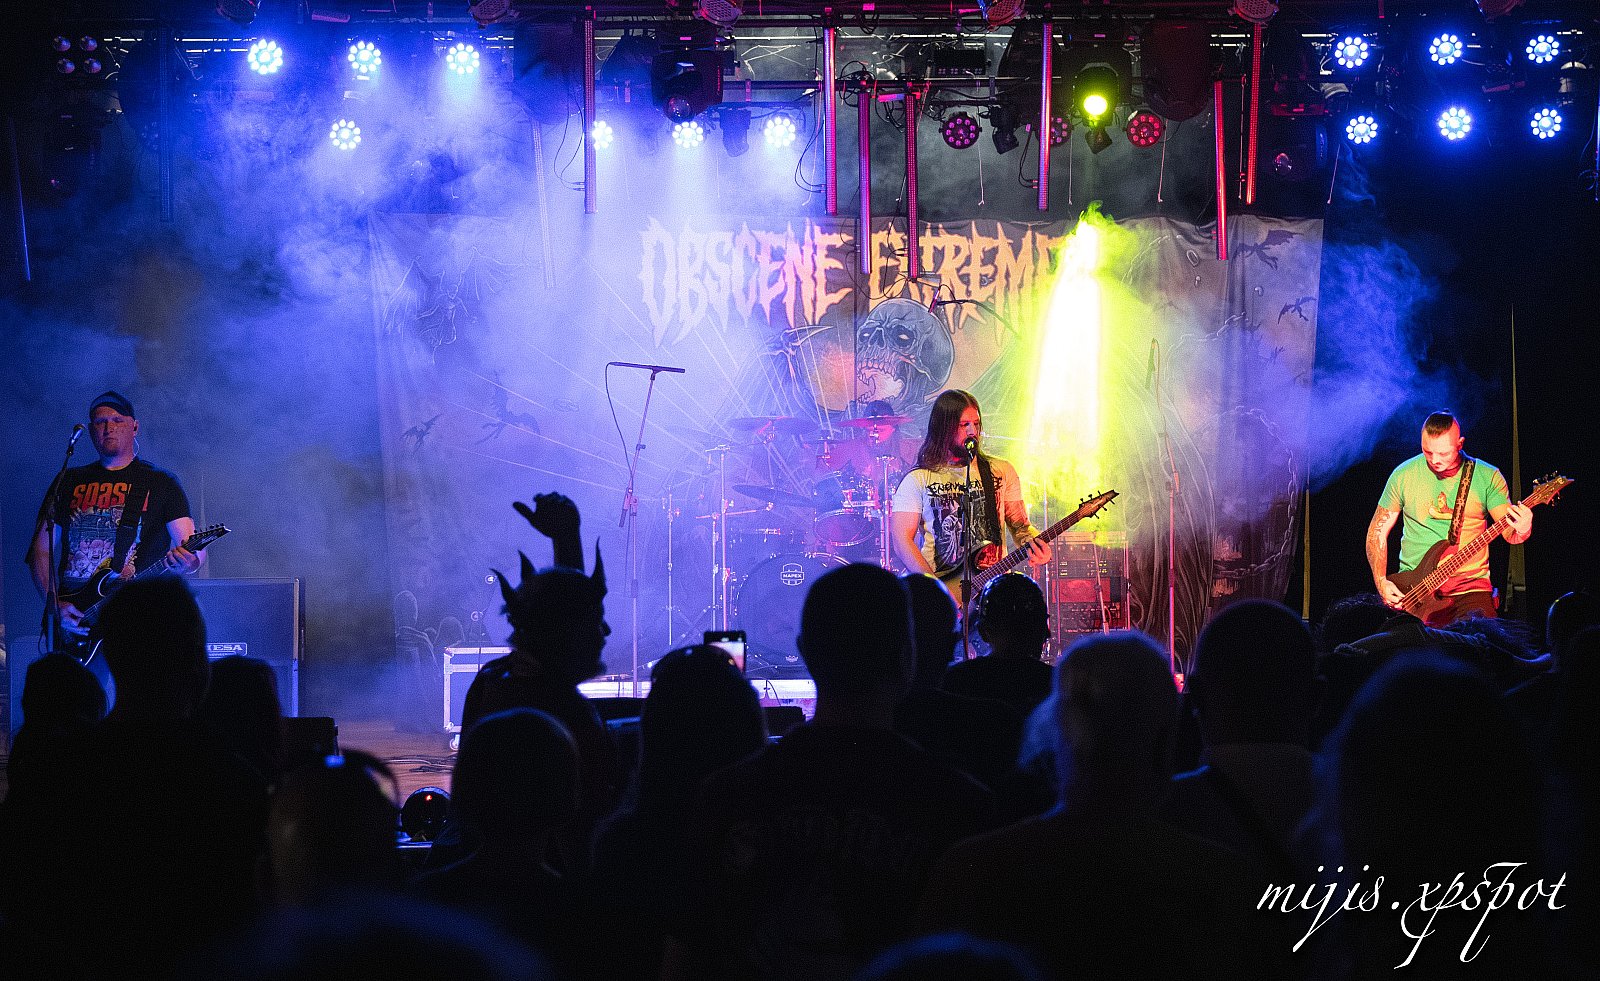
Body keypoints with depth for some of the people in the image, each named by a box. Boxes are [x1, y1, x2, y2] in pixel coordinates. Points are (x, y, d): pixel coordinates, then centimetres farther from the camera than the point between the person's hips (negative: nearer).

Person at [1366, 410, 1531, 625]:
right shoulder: (1404, 475, 4)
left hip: (1470, 585, 0)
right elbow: (1378, 531, 11)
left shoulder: (1487, 477, 2)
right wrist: (1381, 582, -2)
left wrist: (1522, 531, -29)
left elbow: (1509, 532, -4)